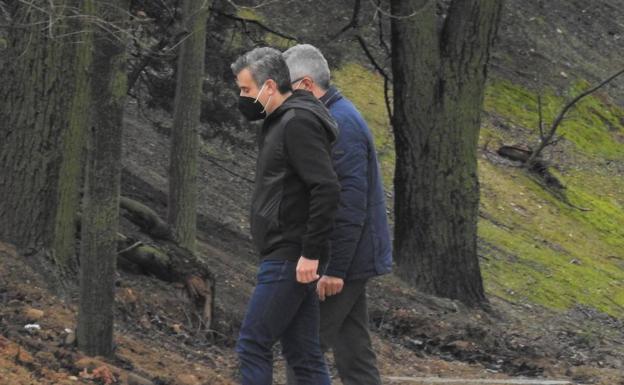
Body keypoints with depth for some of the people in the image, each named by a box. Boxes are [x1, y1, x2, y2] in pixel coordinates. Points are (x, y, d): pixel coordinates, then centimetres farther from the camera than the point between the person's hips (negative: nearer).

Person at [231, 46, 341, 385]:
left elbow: (326, 188, -22)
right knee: (304, 356, 8)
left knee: (253, 345, -7)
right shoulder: (280, 121, 16)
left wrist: (311, 253, -22)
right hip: (287, 258, 10)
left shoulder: (298, 122, -15)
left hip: (289, 260, -10)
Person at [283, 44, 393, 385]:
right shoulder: (336, 118, 16)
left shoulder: (340, 124, -17)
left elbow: (350, 203, -22)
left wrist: (335, 268, -23)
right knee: (353, 352, 9)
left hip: (344, 258, -10)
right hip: (350, 261, 10)